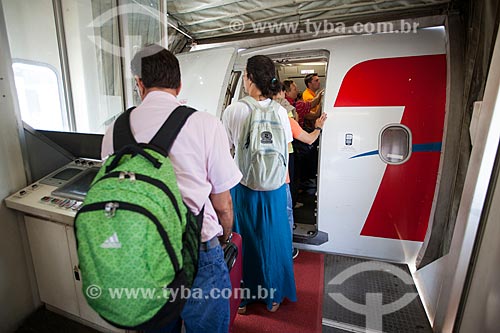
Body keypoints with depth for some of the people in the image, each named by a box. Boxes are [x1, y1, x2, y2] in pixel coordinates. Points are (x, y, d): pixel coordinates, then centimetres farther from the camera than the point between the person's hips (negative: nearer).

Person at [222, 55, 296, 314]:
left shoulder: (232, 111, -11)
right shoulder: (279, 111, -5)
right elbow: (284, 153, 2)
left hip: (242, 185, -1)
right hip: (273, 186, 2)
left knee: (243, 239, 17)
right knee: (272, 239, 18)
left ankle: (243, 297, 35)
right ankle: (272, 295, 38)